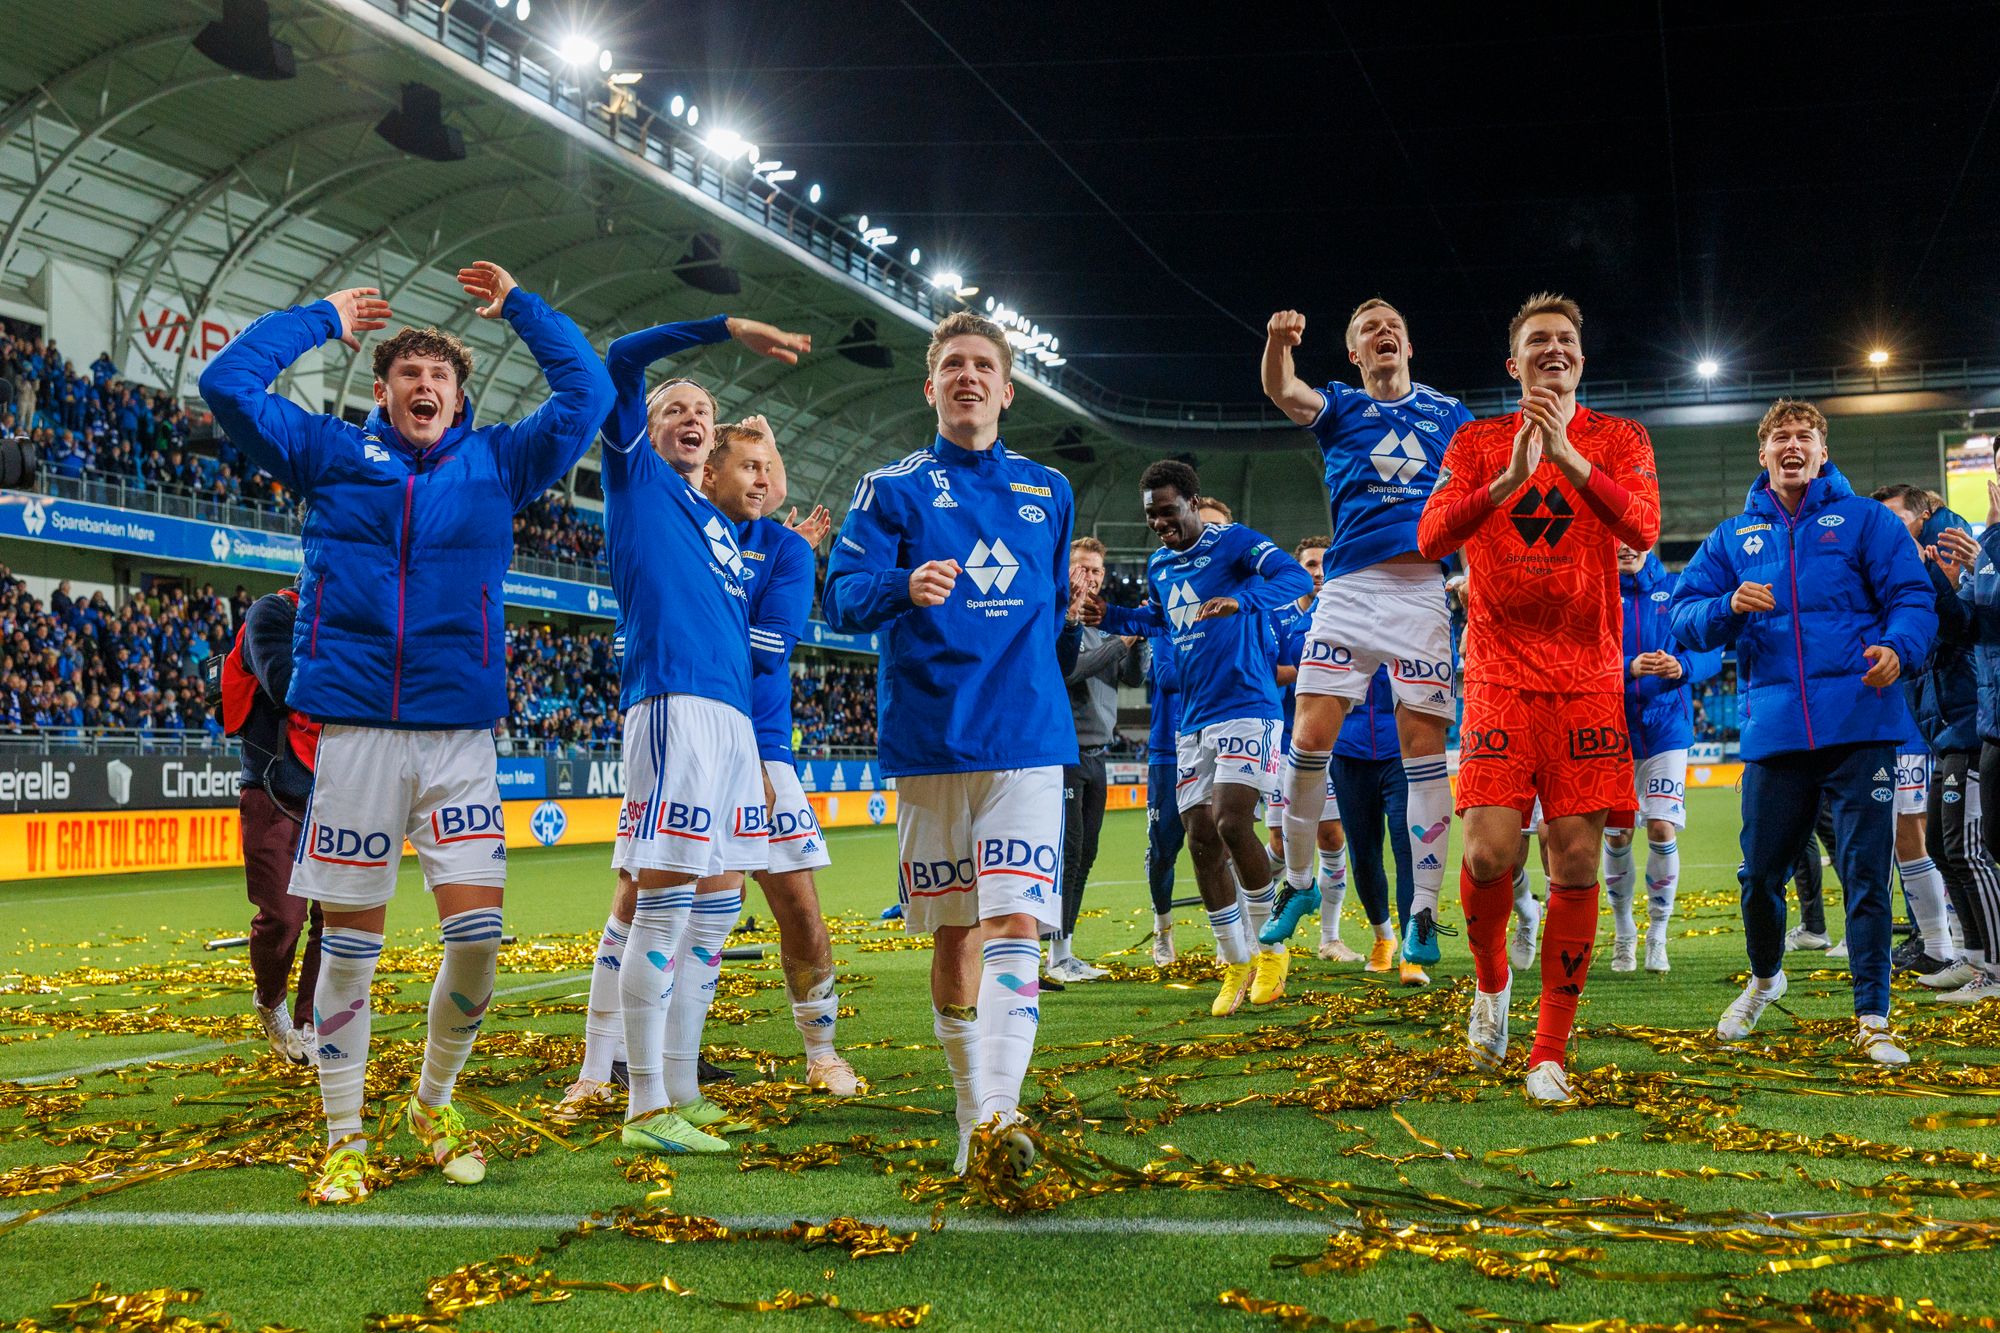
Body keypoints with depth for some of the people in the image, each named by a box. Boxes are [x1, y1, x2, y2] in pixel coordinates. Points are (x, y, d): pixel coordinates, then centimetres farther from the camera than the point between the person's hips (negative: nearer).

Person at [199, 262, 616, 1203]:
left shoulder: (497, 462, 13)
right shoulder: (333, 452, 10)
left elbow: (587, 394, 13)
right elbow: (227, 384, 5)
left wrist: (518, 308, 20)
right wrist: (324, 320, 14)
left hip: (460, 735, 1)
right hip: (353, 730, -1)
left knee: (478, 930, -5)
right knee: (350, 939, 3)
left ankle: (435, 1102, 20)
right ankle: (344, 1139, 14)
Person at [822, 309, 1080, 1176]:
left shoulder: (1048, 492, 15)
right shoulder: (891, 487, 7)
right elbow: (842, 597, -7)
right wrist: (905, 588, -26)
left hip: (1025, 738, 1)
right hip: (929, 740, 0)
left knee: (1015, 921, -15)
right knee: (952, 932, 6)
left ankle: (999, 1110, -24)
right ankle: (971, 1113, 17)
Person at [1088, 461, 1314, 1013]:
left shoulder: (1234, 542, -7)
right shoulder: (1158, 565, 15)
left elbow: (1296, 578, -22)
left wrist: (1241, 600, -38)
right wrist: (1112, 616, 14)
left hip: (1246, 705, -7)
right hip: (1193, 720, 7)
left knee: (1232, 825, -19)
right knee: (1201, 840, 2)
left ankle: (1270, 944, 2)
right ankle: (1236, 963, 14)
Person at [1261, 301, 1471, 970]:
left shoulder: (1449, 414, 17)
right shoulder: (1341, 407, 14)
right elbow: (1282, 391, -6)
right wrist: (1279, 339, -28)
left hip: (1427, 586, 0)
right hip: (1350, 588, 0)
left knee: (1422, 746, -4)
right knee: (1311, 736, -6)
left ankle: (1422, 912, 1)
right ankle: (1297, 879, 13)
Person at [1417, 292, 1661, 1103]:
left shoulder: (1619, 440, 8)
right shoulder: (1476, 443, 8)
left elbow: (1643, 529, -11)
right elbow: (1431, 539, -6)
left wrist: (1569, 458, -21)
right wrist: (1508, 479, -20)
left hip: (1588, 677, 1)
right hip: (1501, 675, 0)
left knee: (1576, 861, -4)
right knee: (1491, 851, -13)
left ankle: (1551, 1050, 5)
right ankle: (1491, 981, 19)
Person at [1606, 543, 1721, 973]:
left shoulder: (1675, 590, 4)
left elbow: (1712, 651, 1)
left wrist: (1682, 666, -19)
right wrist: (1629, 668, -25)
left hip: (1665, 726, 0)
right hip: (1611, 728, 0)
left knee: (1662, 828, -9)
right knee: (1616, 834, 3)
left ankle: (1658, 935, 8)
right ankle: (1623, 934, 24)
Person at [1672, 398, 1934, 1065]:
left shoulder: (1864, 520, 7)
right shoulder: (1732, 537, 15)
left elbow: (1913, 598, -1)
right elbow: (1685, 619, 9)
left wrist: (1897, 646, -22)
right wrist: (1729, 607, -12)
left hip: (1860, 724, -2)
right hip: (1774, 729, 2)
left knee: (1865, 872, -2)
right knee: (1761, 870, 7)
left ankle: (1873, 1019, 7)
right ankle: (1764, 977, 35)